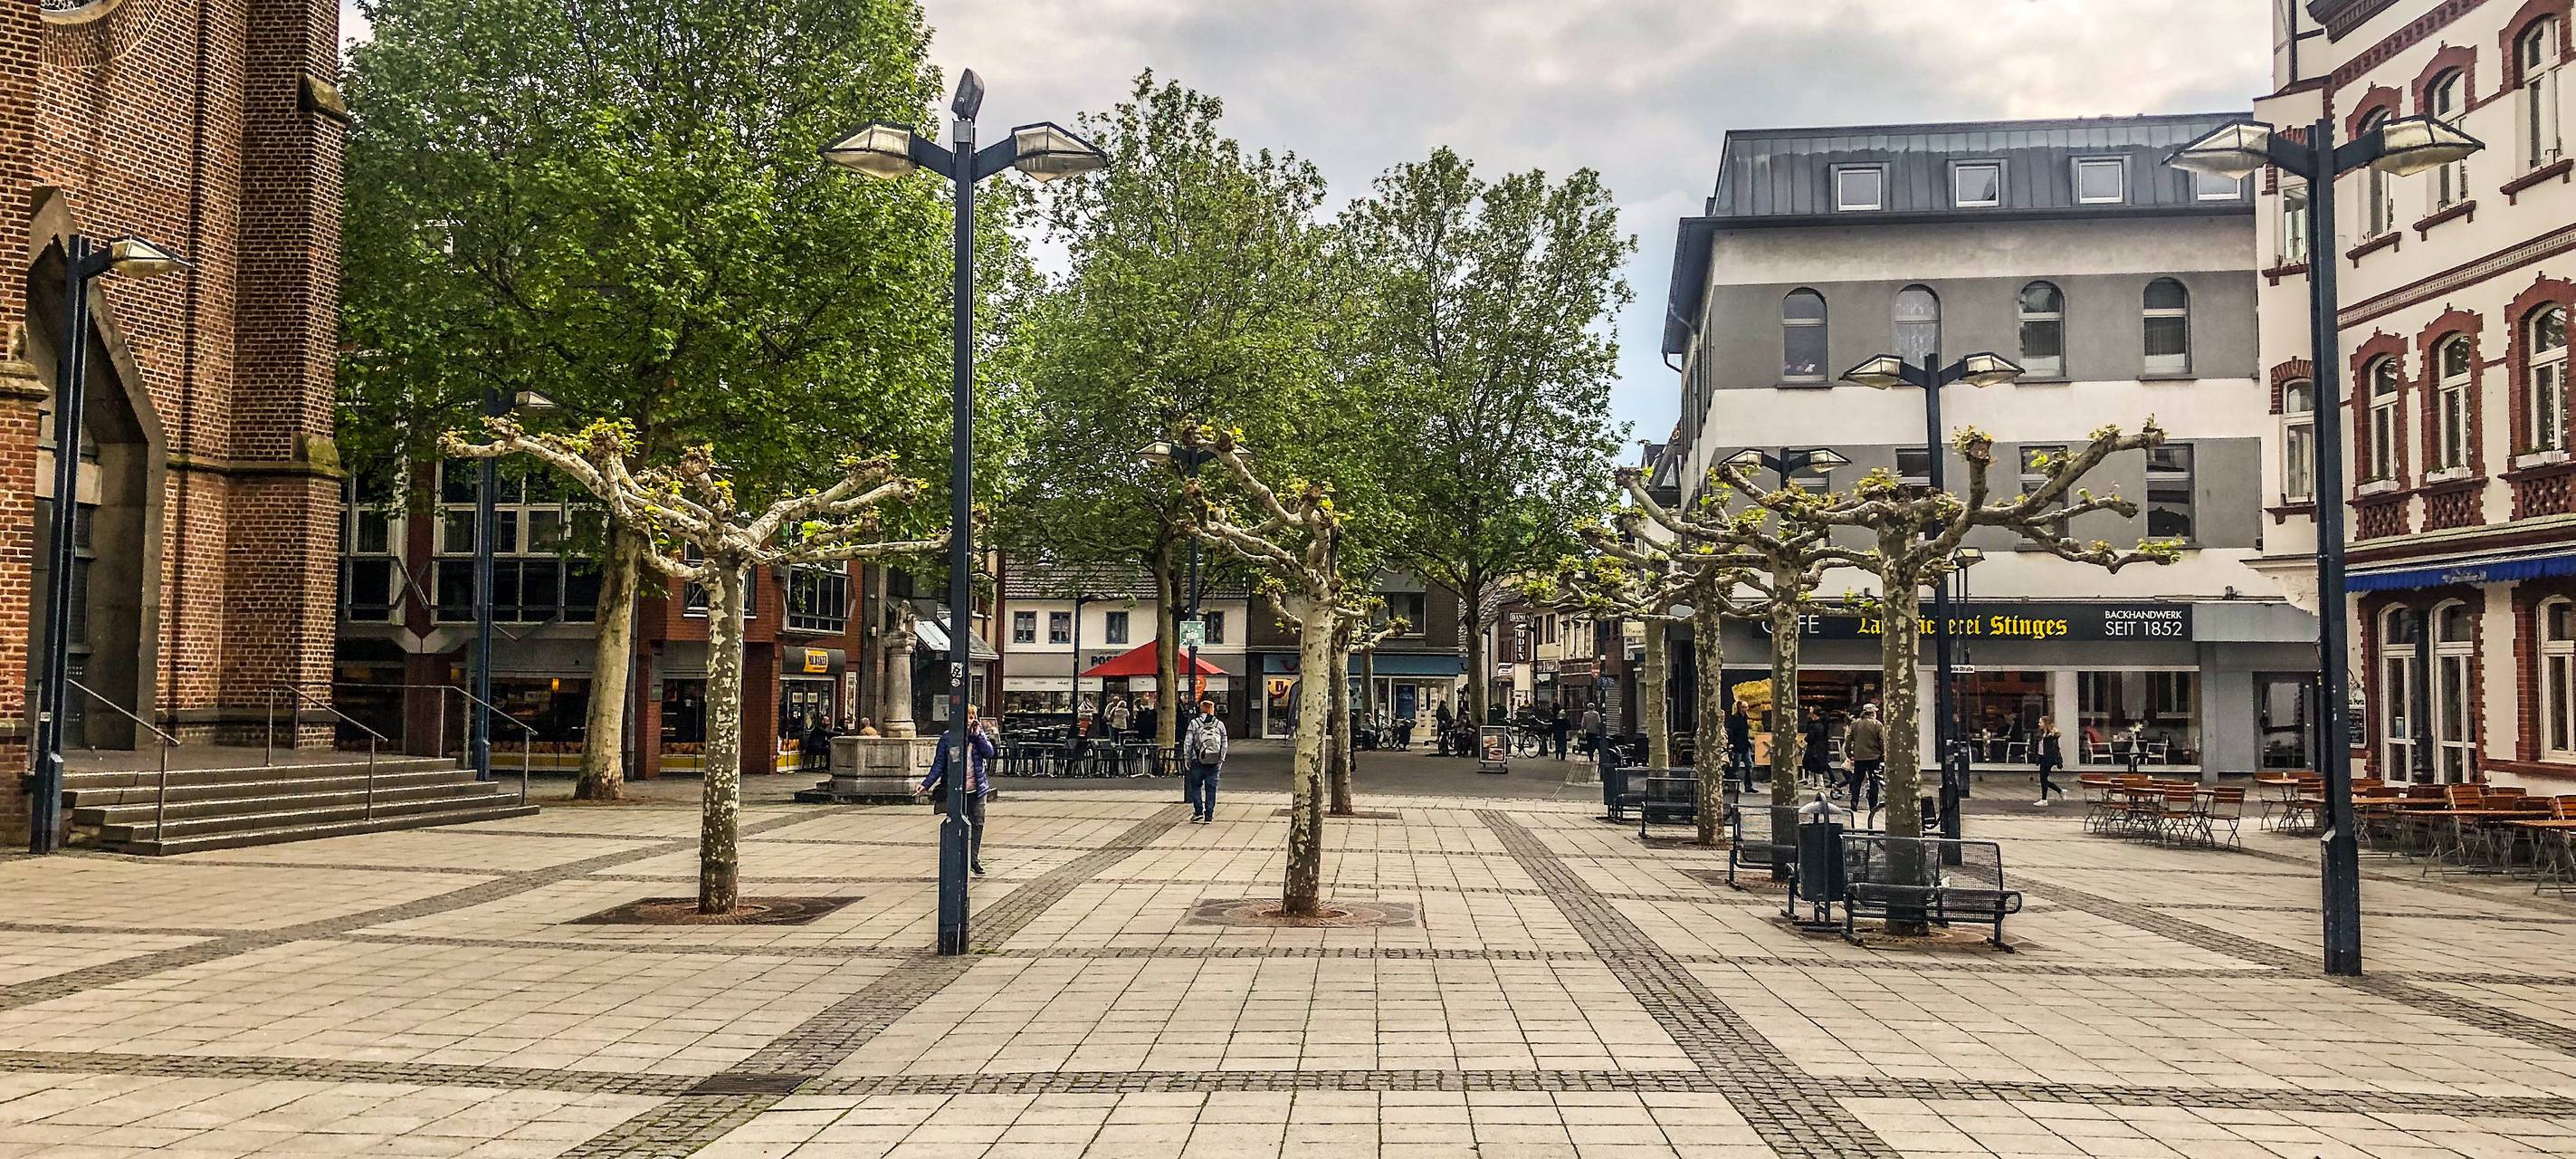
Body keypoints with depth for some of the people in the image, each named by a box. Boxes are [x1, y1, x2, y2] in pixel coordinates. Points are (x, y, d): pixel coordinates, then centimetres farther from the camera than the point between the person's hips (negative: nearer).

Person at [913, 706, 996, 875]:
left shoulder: (979, 735, 8)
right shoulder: (947, 738, 2)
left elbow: (989, 753, -8)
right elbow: (938, 764, 2)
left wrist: (978, 734, -11)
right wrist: (926, 784, -6)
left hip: (977, 789, 2)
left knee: (977, 823, 4)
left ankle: (974, 858, 17)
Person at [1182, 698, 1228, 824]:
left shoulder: (1194, 723, -1)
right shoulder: (1220, 724, 6)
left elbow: (1187, 742, -4)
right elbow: (1224, 745, 8)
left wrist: (1187, 758, 4)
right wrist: (1221, 761, 15)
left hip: (1198, 761, -2)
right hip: (1214, 763, 2)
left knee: (1196, 786, 12)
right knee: (1211, 789, 6)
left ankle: (1198, 812, 1)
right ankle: (1208, 816, 7)